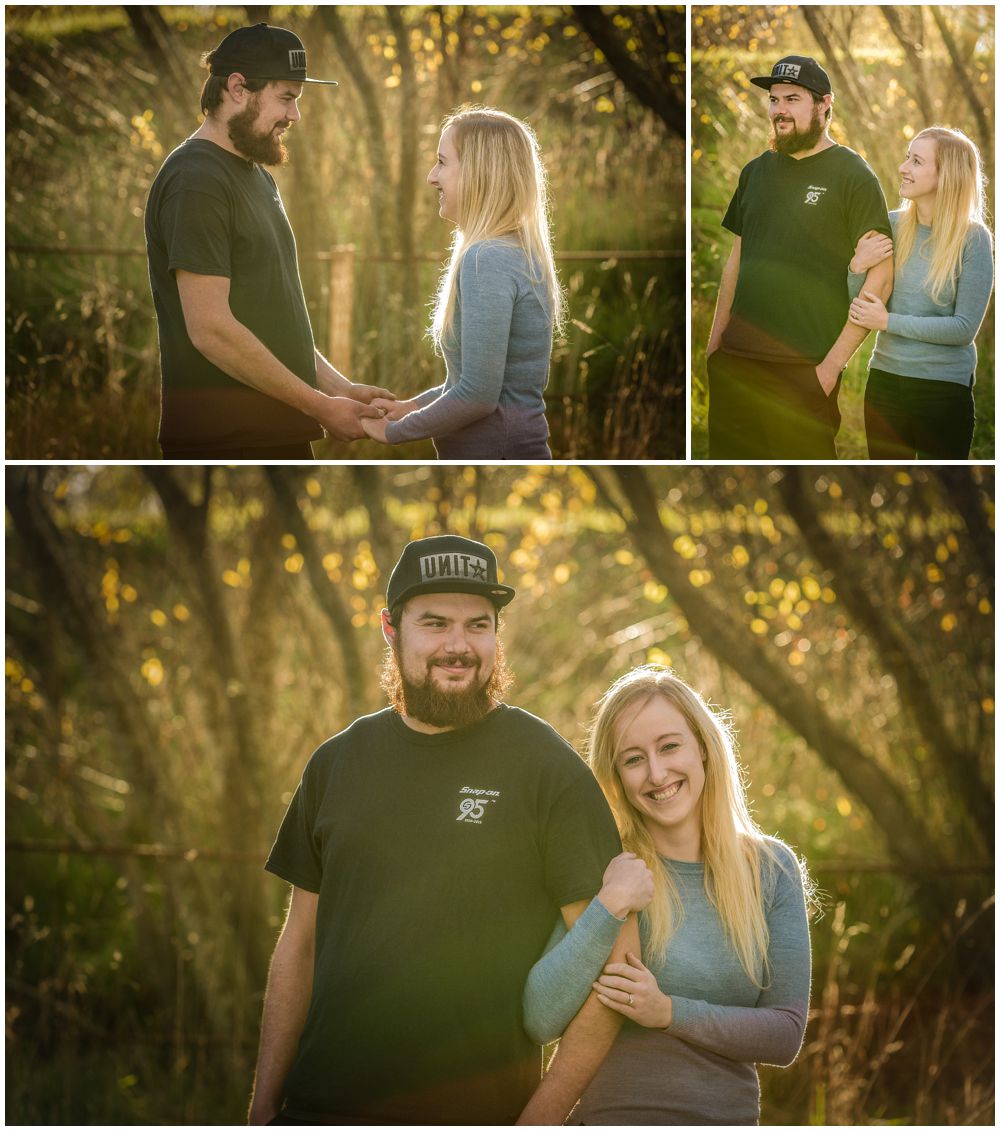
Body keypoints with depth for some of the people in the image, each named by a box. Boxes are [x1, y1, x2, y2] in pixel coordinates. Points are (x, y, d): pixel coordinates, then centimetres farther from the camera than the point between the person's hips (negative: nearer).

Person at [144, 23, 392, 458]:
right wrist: (319, 406, -15)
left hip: (278, 433, 9)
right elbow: (210, 330, -19)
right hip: (224, 437, -9)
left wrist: (338, 387, 8)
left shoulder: (258, 176, 19)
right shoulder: (196, 181, -12)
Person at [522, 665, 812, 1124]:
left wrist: (669, 1012, -17)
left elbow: (786, 1033, -6)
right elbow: (540, 1021, -18)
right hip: (610, 1114, -2)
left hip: (730, 1115, 2)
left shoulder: (771, 869, -3)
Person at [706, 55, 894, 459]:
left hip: (805, 369, -5)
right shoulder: (756, 171, 14)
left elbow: (880, 277, -9)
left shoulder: (852, 175, -4)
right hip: (734, 363, 5)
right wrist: (714, 344, 12)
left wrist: (833, 364, -12)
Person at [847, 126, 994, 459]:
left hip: (945, 390, -4)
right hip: (884, 380, 4)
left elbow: (965, 328, -14)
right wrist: (858, 268, -12)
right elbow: (858, 308, 8)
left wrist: (889, 321, -16)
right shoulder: (891, 225, 1)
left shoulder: (973, 238, -10)